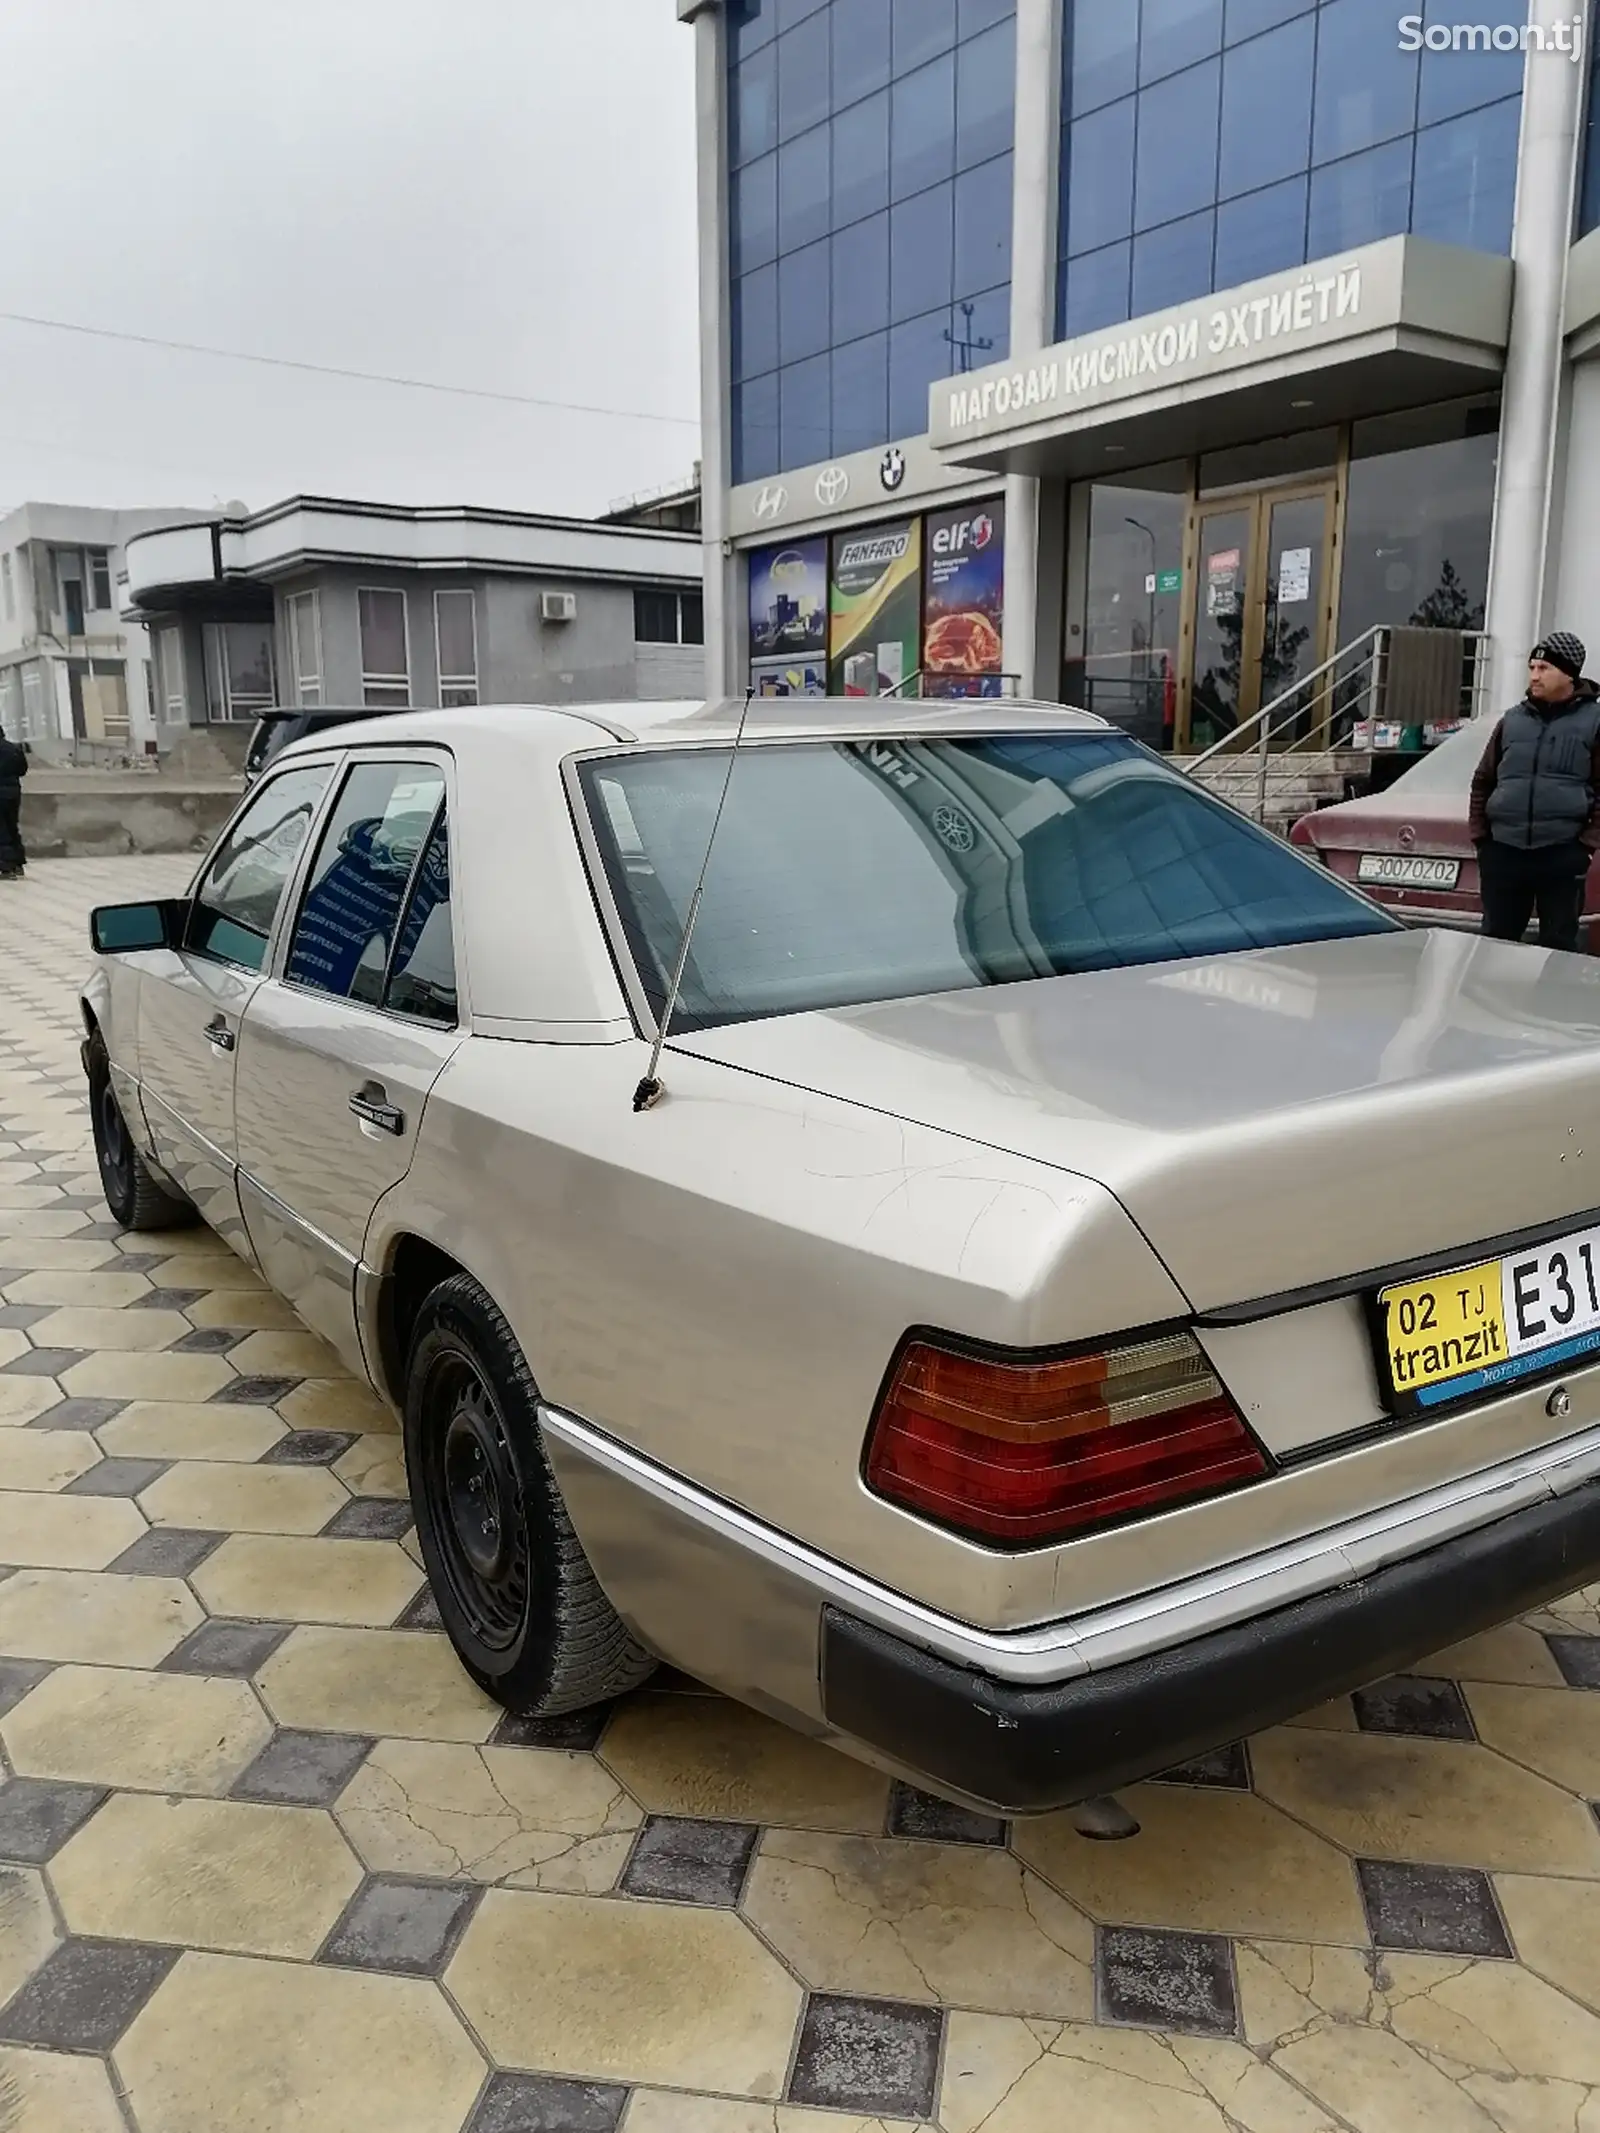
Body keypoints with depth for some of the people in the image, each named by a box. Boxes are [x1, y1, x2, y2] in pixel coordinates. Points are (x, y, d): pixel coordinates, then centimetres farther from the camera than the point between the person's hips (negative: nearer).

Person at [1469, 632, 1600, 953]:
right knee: (1496, 938, 8)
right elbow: (1483, 782, 15)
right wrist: (1479, 835, 7)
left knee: (1558, 944, 4)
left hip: (1562, 854, -3)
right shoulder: (1513, 719, 11)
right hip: (1503, 850, 3)